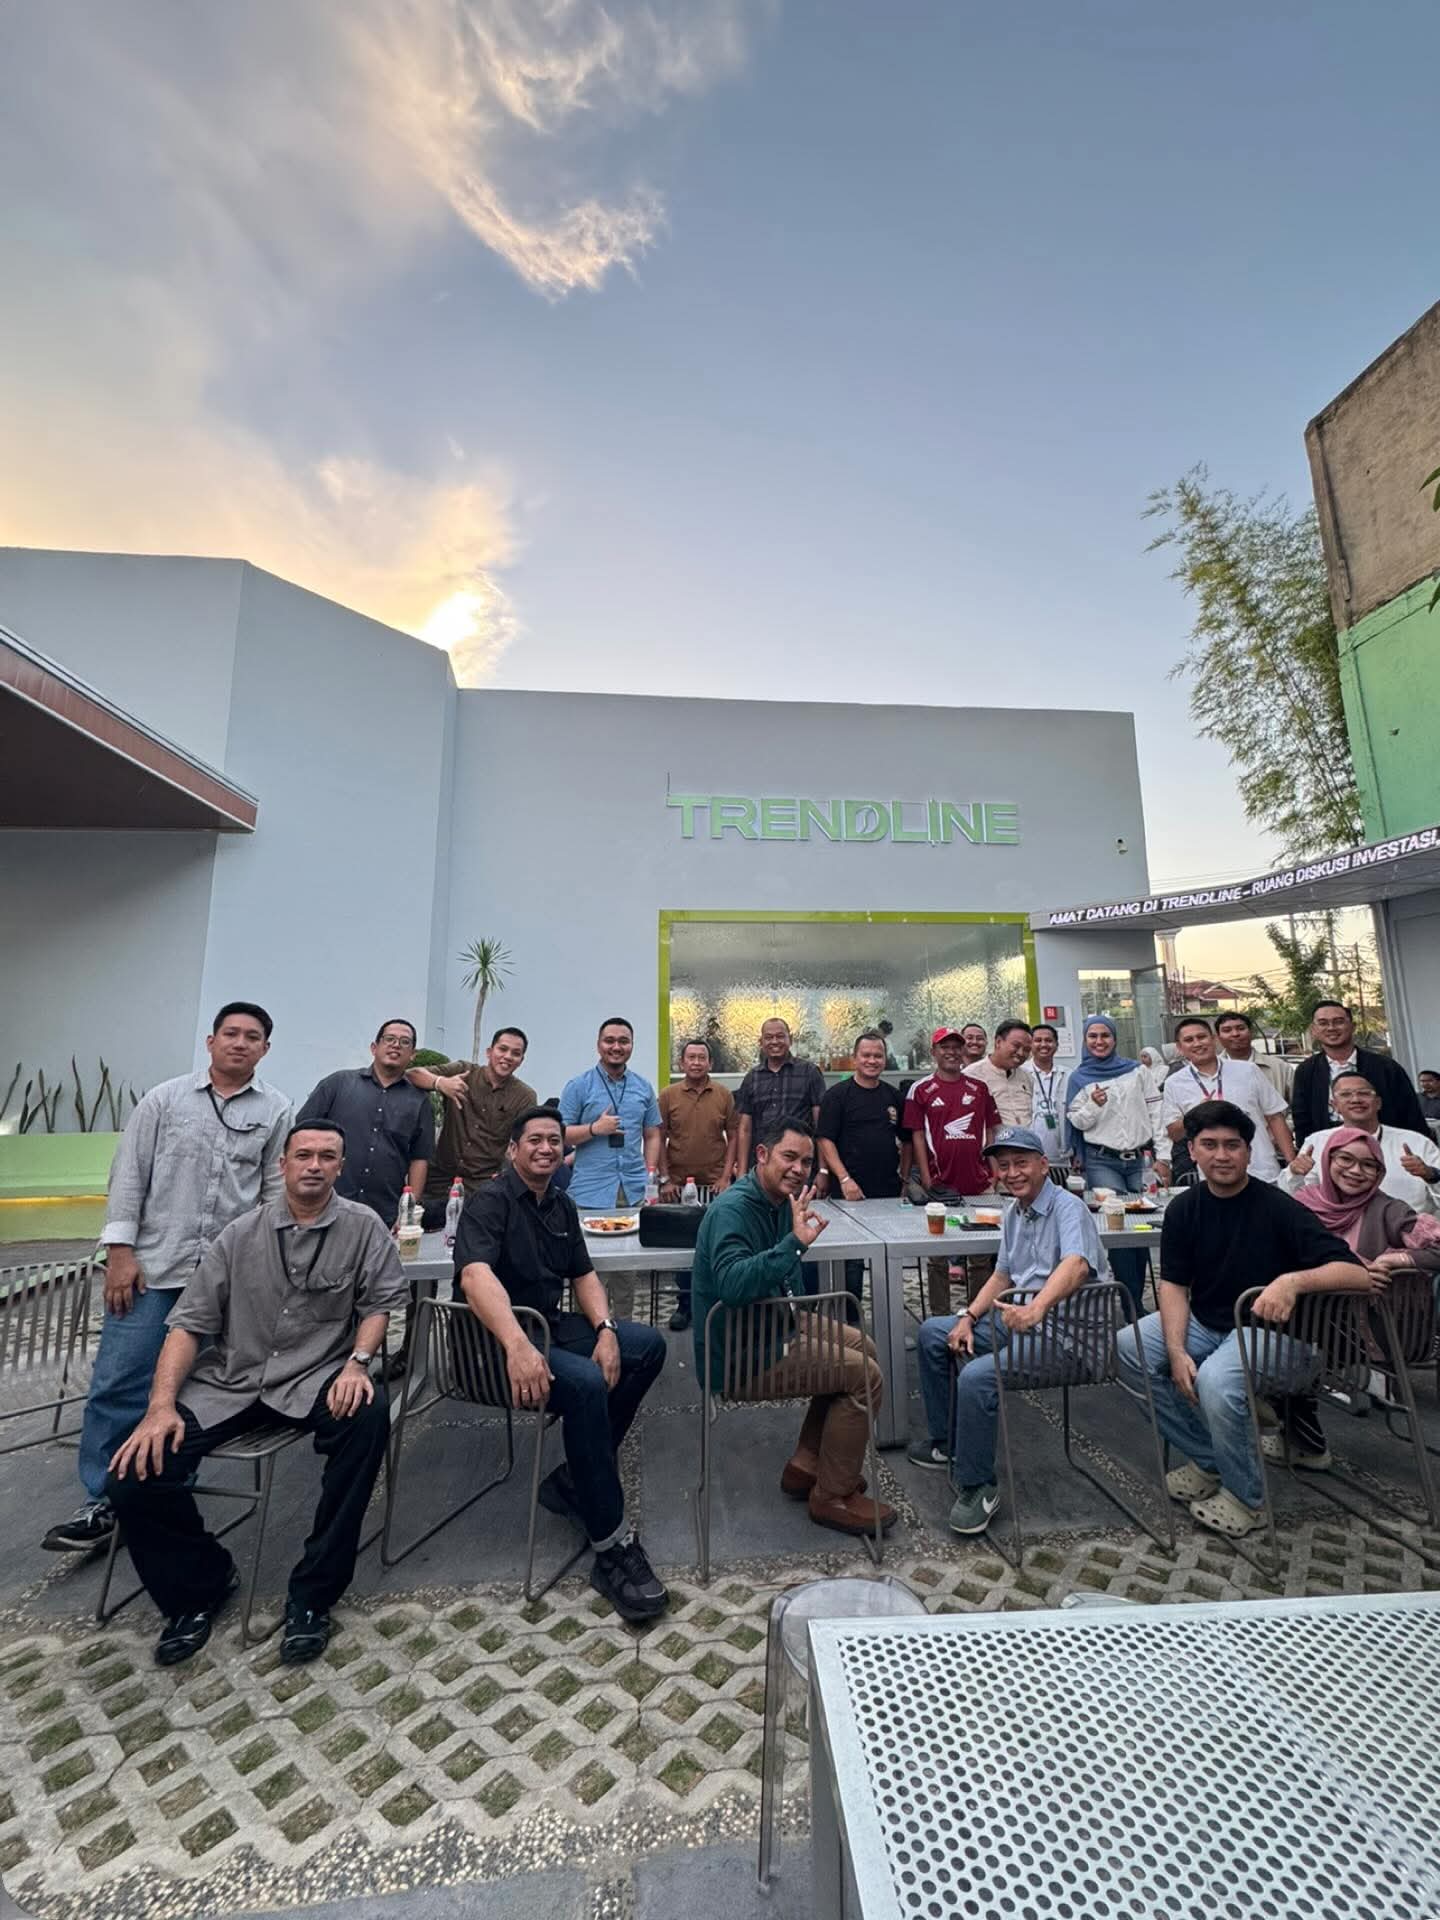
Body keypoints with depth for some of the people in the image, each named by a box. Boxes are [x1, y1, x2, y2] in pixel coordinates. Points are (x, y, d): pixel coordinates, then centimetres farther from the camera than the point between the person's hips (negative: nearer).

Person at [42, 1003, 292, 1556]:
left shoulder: (276, 1111, 1)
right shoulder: (164, 1098, 2)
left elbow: (277, 1191, 5)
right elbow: (128, 1174, 2)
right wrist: (120, 1250, -5)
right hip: (153, 1265, 0)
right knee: (118, 1383, 2)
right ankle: (101, 1502, 18)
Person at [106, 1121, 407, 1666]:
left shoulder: (362, 1226, -4)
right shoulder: (242, 1234, 2)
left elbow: (381, 1301, -3)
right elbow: (190, 1323, 2)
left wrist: (357, 1361, -20)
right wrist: (161, 1406, -10)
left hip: (316, 1378, -2)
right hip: (230, 1381, 3)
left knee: (369, 1417, -31)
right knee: (136, 1473, -15)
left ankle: (311, 1595, -10)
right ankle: (202, 1583, 17)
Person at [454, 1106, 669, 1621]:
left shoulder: (561, 1206, 10)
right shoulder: (491, 1200, -15)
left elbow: (584, 1275, 11)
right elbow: (474, 1275, -32)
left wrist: (605, 1330, -7)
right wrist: (516, 1345, -46)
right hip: (497, 1341, -8)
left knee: (648, 1344, -1)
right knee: (586, 1383, -31)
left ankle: (577, 1477, 3)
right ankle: (612, 1549, -18)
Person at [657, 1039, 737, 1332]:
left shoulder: (724, 1095, 0)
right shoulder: (668, 1095, -2)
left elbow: (732, 1137, 4)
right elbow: (659, 1139, 1)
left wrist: (726, 1176, -3)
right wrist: (665, 1179, -3)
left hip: (715, 1184, 0)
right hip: (678, 1185, 0)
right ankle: (684, 1305, 25)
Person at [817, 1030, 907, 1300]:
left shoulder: (893, 1096, 11)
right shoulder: (838, 1094, -5)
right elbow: (825, 1141, -10)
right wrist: (844, 1179, -18)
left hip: (890, 1192, 5)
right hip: (851, 1192, -5)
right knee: (852, 1261, 2)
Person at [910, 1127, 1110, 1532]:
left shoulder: (1068, 1207, -16)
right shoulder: (1014, 1213, 11)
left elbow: (1076, 1264, -36)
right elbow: (1002, 1275, 18)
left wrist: (1037, 1307, -52)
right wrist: (969, 1318, 6)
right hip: (1021, 1318, 9)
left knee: (977, 1377, -28)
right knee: (932, 1332, 11)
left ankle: (978, 1487, -8)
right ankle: (944, 1439, 24)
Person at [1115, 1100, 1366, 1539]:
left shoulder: (1276, 1207, -15)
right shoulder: (1184, 1208, -2)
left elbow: (1358, 1274, -20)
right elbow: (1173, 1284, -2)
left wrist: (1294, 1280, -39)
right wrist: (1176, 1351, -16)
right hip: (1204, 1323, 5)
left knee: (1215, 1380, -33)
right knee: (1126, 1348, -15)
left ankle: (1246, 1498, -3)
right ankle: (1206, 1458, 5)